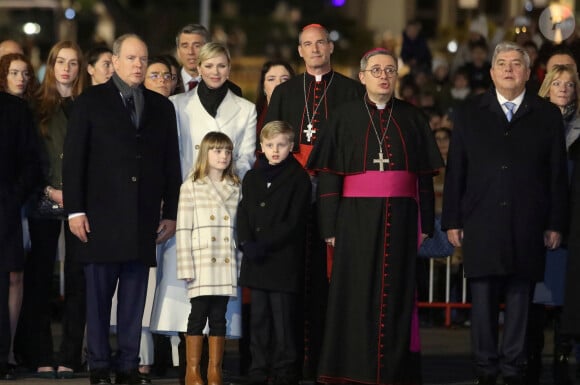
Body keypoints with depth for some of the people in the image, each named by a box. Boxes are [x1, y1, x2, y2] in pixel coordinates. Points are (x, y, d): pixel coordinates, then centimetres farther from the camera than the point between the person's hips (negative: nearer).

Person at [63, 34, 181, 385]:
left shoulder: (162, 107, 14)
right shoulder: (91, 102, 5)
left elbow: (171, 163, 14)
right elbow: (74, 158, 0)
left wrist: (171, 212, 8)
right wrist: (75, 210, -7)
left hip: (144, 219, 3)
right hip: (102, 217, -3)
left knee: (135, 295, 3)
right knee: (99, 294, 0)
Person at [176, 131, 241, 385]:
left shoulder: (235, 188, 12)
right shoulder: (191, 187, 1)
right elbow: (183, 229, -3)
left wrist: (241, 262, 5)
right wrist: (186, 266, -9)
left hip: (226, 264, 3)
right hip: (201, 263, -3)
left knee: (219, 316, 5)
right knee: (199, 314, -2)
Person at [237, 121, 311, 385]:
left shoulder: (298, 178, -3)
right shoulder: (252, 177, 15)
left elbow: (294, 221, -9)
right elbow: (243, 214, 9)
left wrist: (265, 245, -16)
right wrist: (247, 243, -9)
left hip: (284, 261, -5)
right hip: (255, 261, 5)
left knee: (283, 317, -4)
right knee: (259, 318, 8)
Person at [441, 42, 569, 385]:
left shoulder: (548, 116, 7)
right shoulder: (469, 114, 9)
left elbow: (558, 174, 6)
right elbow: (455, 171, 7)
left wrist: (556, 224, 1)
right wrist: (452, 221, 2)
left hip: (528, 227, 0)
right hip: (482, 225, 0)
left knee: (520, 299, 3)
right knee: (483, 298, 1)